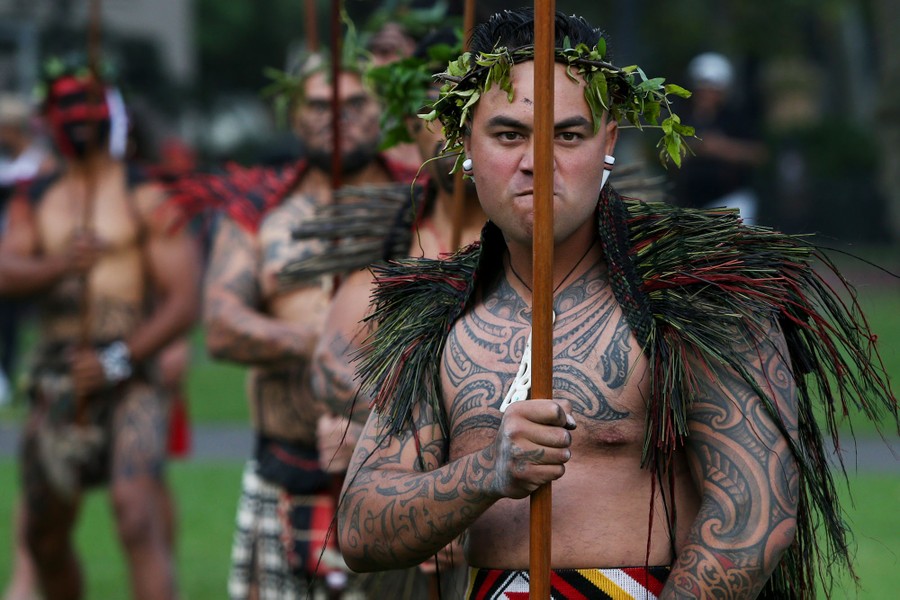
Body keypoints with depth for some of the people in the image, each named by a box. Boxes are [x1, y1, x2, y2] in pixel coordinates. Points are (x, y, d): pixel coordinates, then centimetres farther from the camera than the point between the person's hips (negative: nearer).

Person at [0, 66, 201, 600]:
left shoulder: (145, 198, -1)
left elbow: (185, 300, -8)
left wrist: (118, 360, -18)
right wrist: (57, 265, -23)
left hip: (128, 380, -5)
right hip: (55, 381, 5)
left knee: (139, 517, -23)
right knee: (45, 535, 14)